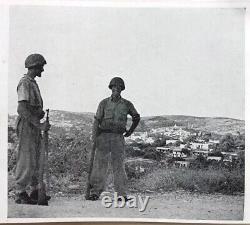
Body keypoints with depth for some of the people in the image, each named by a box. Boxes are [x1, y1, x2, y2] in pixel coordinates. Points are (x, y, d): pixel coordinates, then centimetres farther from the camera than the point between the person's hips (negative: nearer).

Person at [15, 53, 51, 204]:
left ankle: (35, 191, 21)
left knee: (35, 160, 13)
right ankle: (21, 194, 0)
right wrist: (39, 124, -27)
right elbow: (23, 109, -24)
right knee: (26, 160, -6)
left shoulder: (33, 83, 16)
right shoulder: (24, 83, -14)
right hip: (26, 125, -10)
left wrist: (41, 113, 8)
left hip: (34, 125, 10)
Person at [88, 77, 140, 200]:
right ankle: (95, 192, 1)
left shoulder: (127, 104, 7)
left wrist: (130, 131, 18)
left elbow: (136, 117, 23)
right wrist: (94, 137, -10)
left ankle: (122, 194, 2)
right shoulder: (104, 103, 5)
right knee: (100, 164, -2)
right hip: (104, 136, 0)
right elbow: (97, 120, 0)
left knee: (119, 165, -1)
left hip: (118, 137, 0)